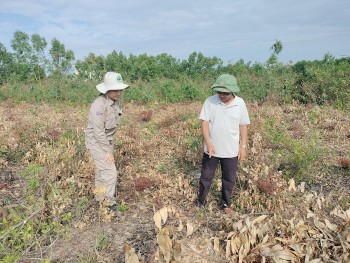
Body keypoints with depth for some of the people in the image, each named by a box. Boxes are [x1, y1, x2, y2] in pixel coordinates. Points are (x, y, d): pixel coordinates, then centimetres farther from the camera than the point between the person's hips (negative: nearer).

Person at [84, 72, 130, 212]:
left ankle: (99, 196, 39)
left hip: (107, 140, 8)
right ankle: (109, 202, 11)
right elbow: (98, 131, -25)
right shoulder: (99, 105, -29)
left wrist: (110, 146, 12)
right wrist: (108, 151, -19)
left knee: (103, 169, 20)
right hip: (96, 141, -8)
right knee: (110, 172, -7)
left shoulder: (116, 101, -3)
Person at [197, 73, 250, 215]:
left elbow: (243, 126, 1)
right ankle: (200, 202, 30)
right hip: (212, 149, -1)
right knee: (206, 177, 12)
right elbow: (204, 122, -10)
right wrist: (208, 143, -17)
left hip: (231, 150, 1)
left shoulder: (240, 103, -6)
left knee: (229, 179, 15)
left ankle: (225, 203, 35)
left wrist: (243, 146, -1)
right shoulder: (210, 101, -11)